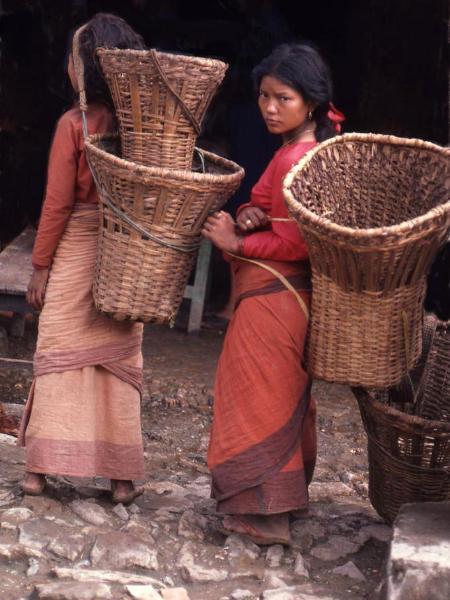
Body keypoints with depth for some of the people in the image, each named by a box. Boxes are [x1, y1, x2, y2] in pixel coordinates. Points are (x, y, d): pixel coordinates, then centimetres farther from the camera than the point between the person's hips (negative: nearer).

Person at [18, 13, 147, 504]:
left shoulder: (74, 123, -10)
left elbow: (57, 202, -10)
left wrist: (40, 265, -3)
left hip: (75, 251, -3)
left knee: (60, 353, 4)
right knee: (118, 358, 9)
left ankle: (42, 467, 6)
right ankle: (121, 475, 11)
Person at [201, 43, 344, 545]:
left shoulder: (296, 159, -20)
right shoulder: (307, 149, 11)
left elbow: (295, 243, -23)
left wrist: (237, 243, -15)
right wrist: (252, 216, -6)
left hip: (272, 296, -10)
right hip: (288, 295, 10)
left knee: (258, 395, -2)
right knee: (285, 395, 19)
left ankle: (265, 513, 5)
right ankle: (289, 496, 32)